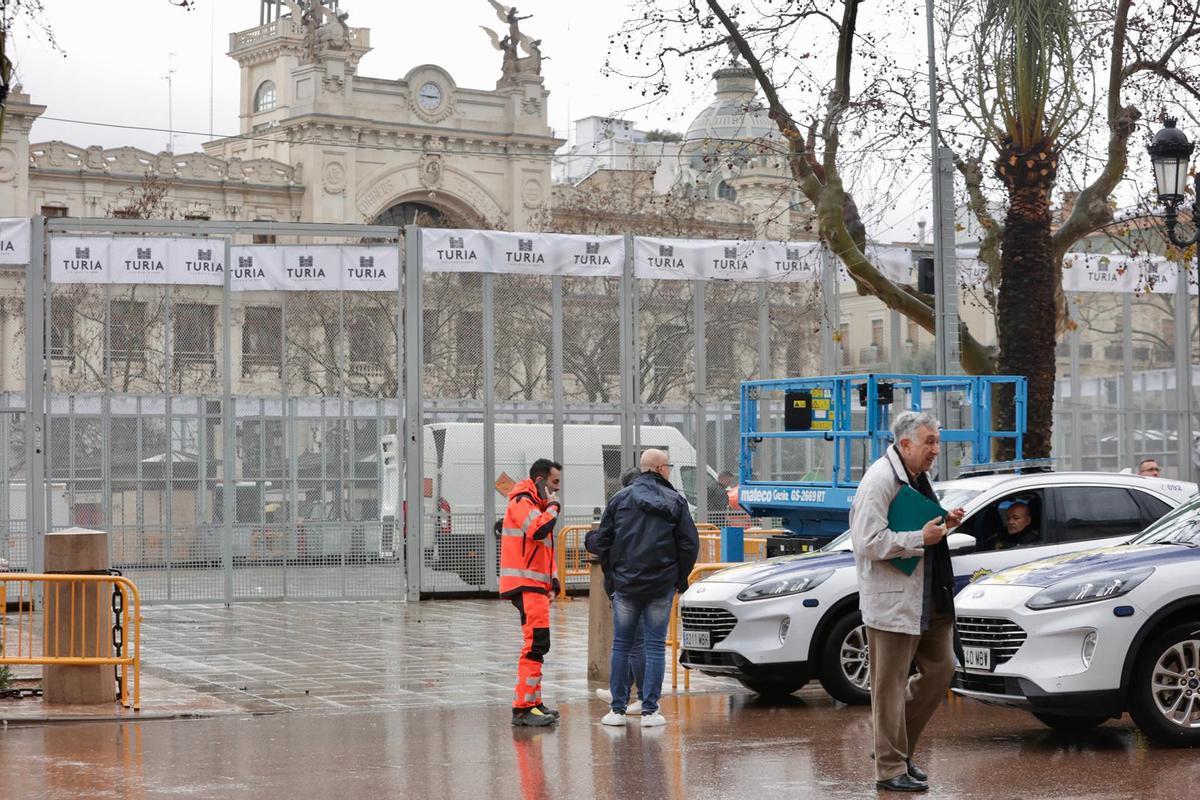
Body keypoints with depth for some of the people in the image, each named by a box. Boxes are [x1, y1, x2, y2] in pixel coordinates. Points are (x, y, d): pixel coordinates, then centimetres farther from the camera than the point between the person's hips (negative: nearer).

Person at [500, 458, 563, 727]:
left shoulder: (537, 504, 24)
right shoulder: (522, 502, -8)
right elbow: (538, 530, -27)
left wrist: (551, 583, 19)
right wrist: (553, 507, -10)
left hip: (535, 585, 11)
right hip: (525, 585, -11)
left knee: (537, 644, 14)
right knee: (537, 643, -16)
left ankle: (533, 702, 21)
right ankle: (523, 708, -18)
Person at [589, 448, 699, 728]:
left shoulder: (620, 499, 3)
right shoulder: (675, 501, 0)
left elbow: (601, 542, 2)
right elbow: (690, 544, -2)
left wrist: (612, 571, 14)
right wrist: (680, 578, 10)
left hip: (625, 585, 1)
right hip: (662, 586, -1)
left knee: (621, 645, 8)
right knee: (655, 646, 4)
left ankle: (618, 710, 8)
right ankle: (650, 710, 1)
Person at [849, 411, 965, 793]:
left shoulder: (918, 478, 14)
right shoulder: (879, 481, -16)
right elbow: (869, 543, -22)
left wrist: (944, 524, 9)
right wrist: (921, 538, -21)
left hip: (929, 599, 9)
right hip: (893, 600, -9)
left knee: (940, 669, 12)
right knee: (890, 685, 0)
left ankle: (897, 745, 26)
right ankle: (891, 768, 7)